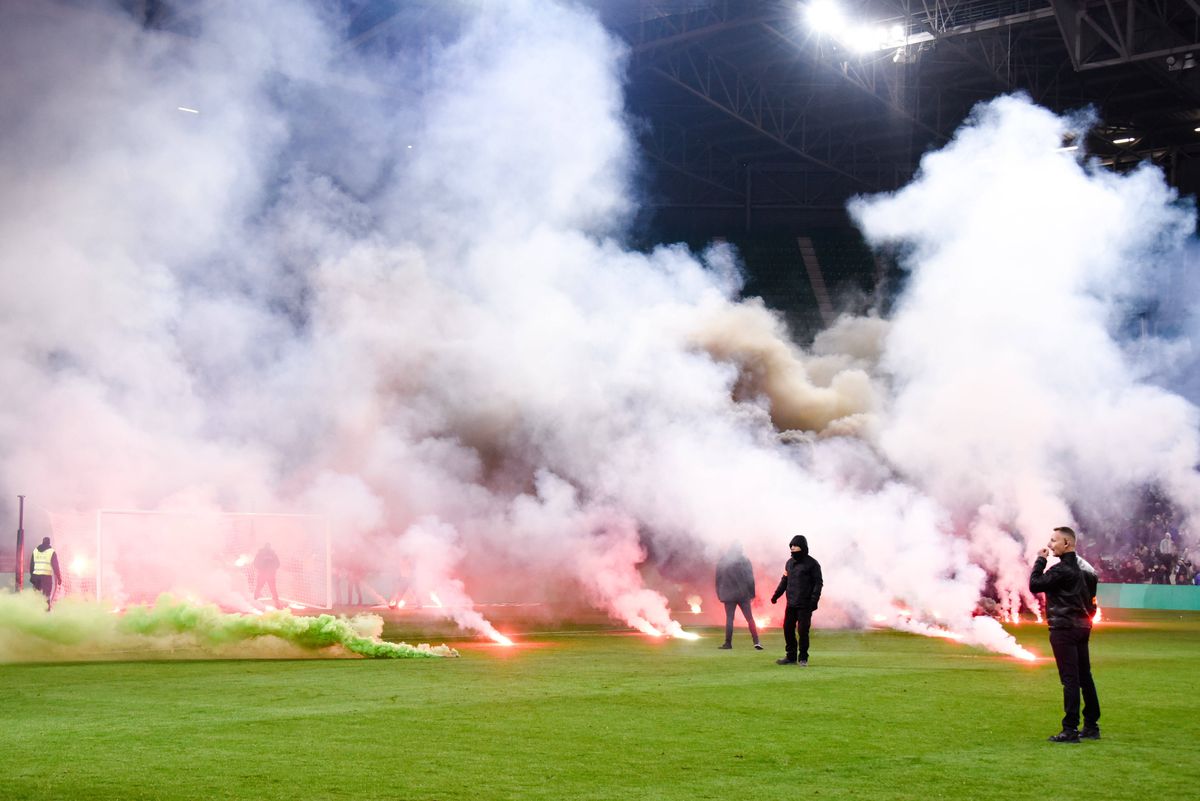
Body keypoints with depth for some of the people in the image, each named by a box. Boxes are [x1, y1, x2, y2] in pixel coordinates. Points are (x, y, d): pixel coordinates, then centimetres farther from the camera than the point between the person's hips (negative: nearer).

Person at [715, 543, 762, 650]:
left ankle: (728, 643, 4)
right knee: (749, 618, 3)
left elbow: (718, 580, 6)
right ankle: (756, 641, -6)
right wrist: (751, 593, 4)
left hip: (729, 595, 1)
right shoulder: (745, 561, -2)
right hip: (743, 594, -1)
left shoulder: (722, 562, 3)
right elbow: (750, 579, -3)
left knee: (729, 618, 6)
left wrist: (720, 595, 11)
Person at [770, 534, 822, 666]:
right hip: (791, 603, 6)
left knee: (803, 631, -5)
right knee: (788, 629, 6)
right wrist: (776, 594, 10)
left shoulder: (812, 564, -5)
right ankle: (791, 657, 17)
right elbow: (784, 580, 20)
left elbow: (818, 583, -7)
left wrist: (814, 599, -16)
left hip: (805, 604, -6)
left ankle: (803, 658, 6)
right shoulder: (790, 562, 15)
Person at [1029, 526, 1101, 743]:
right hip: (1082, 626, 9)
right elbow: (1091, 597, 19)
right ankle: (1091, 726, 20)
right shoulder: (1084, 567, 13)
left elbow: (1035, 585, -16)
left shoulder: (1062, 569, -17)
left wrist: (1040, 560, -7)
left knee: (1070, 678, -8)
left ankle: (1070, 729, -7)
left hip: (1064, 629, -9)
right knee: (1084, 677, 14)